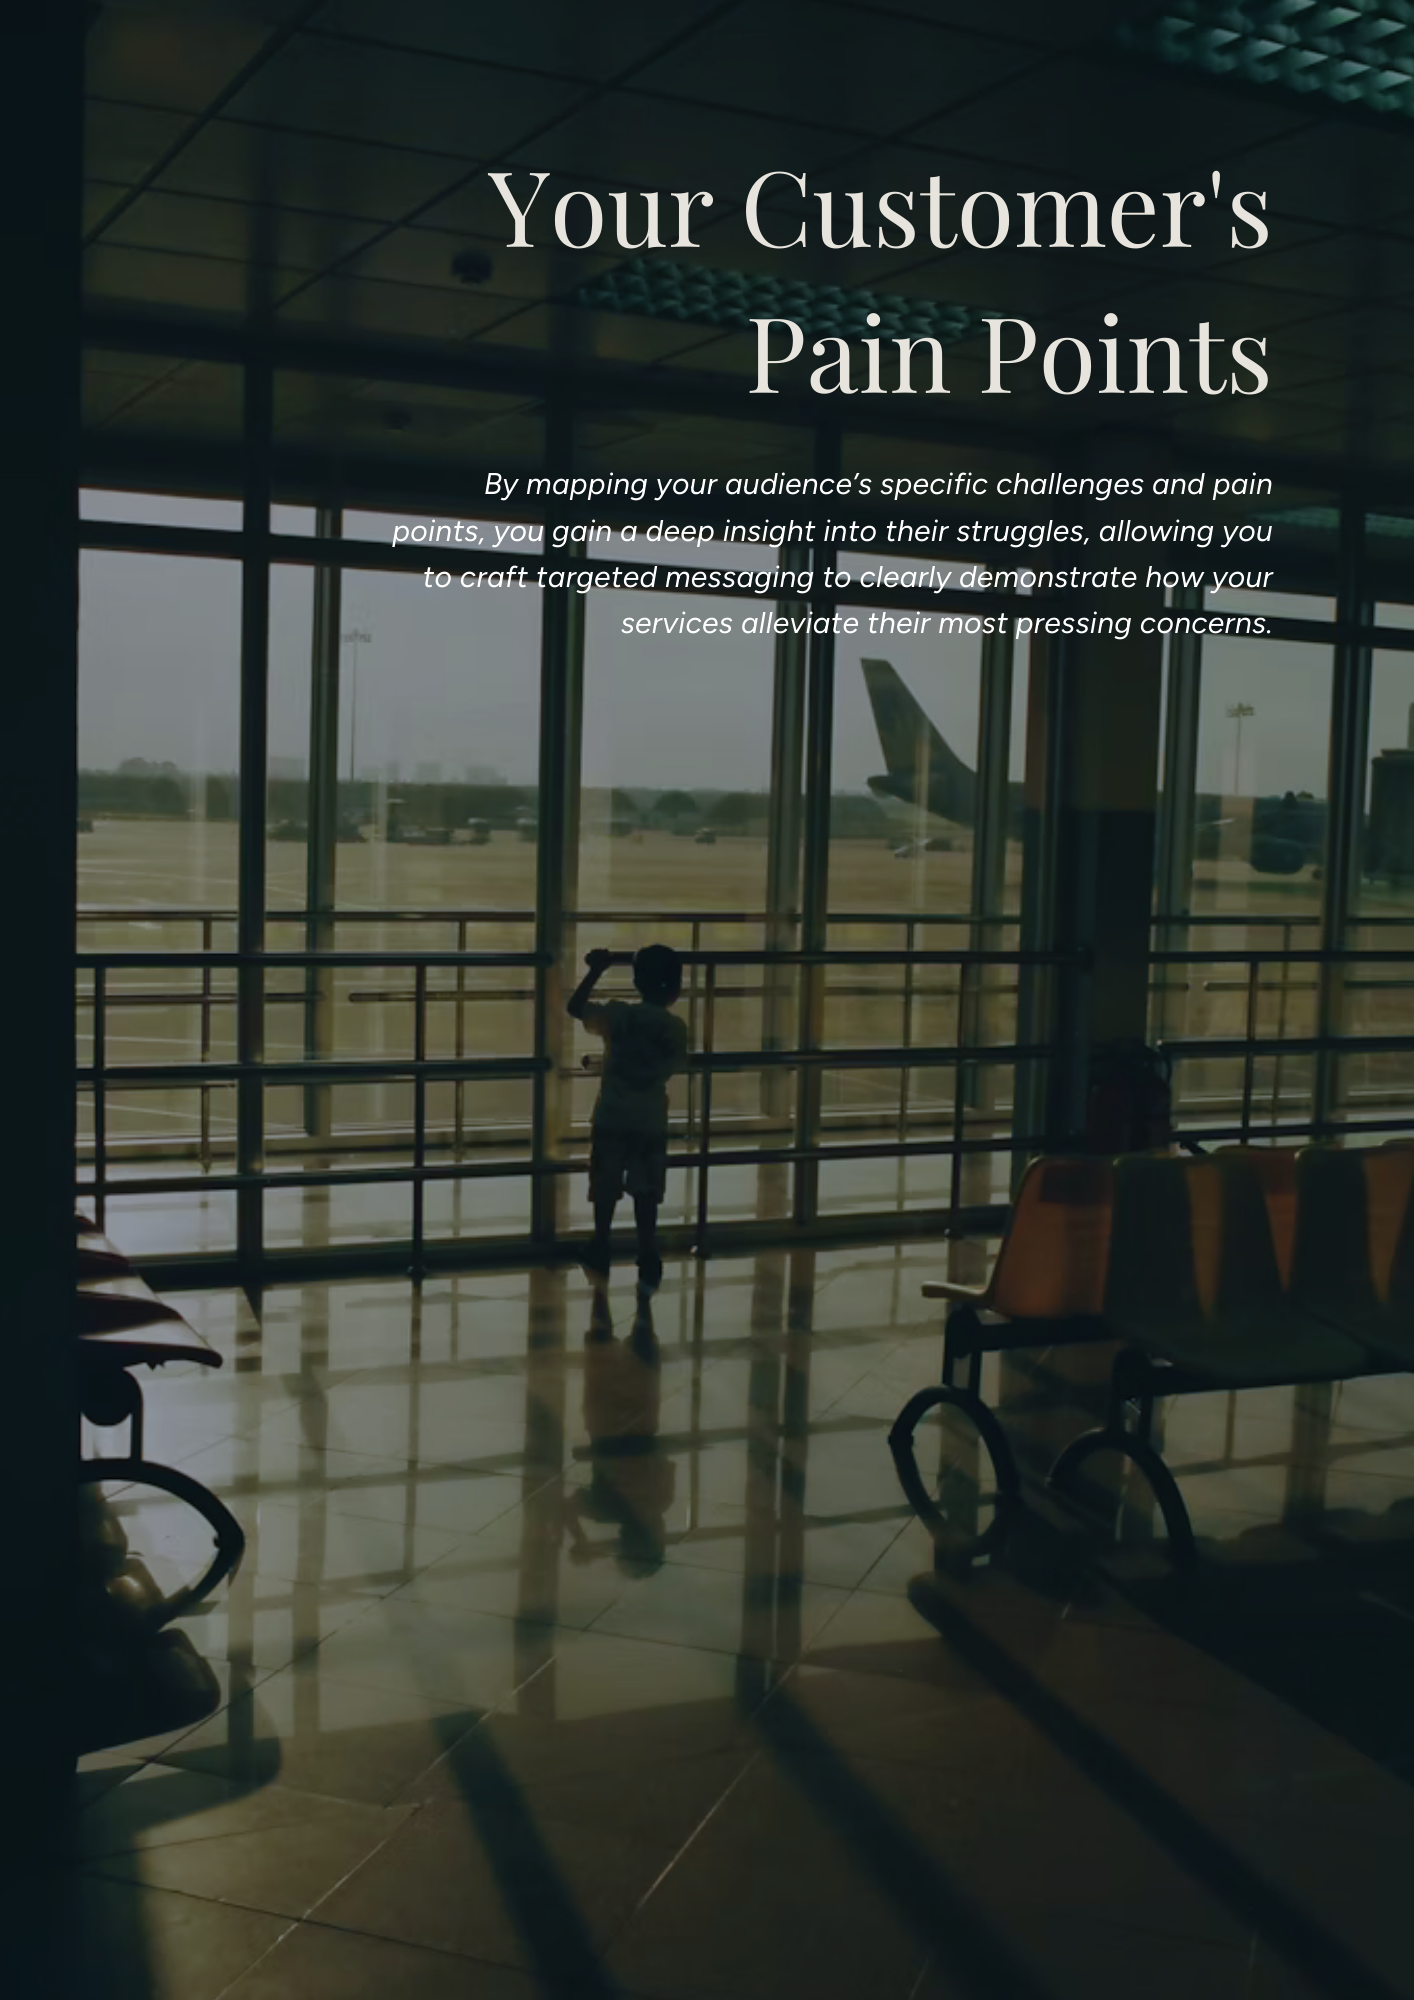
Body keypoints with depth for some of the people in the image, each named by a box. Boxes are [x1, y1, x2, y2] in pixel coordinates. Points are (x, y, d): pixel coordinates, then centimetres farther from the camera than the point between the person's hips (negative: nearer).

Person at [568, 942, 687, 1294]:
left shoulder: (616, 1013, -6)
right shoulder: (675, 1027, -5)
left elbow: (575, 1006, 4)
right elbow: (675, 1066, 7)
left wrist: (597, 970, 11)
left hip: (611, 1118, 0)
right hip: (651, 1122, 0)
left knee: (605, 1192, 12)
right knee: (645, 1197, 7)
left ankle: (600, 1259, 19)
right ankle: (648, 1269, 8)